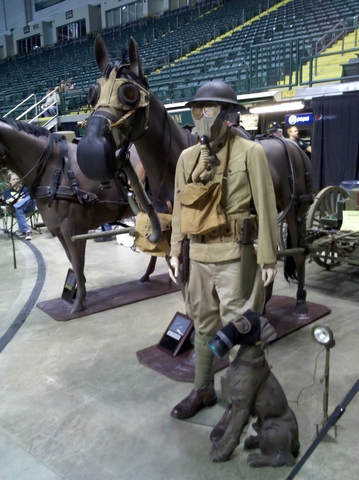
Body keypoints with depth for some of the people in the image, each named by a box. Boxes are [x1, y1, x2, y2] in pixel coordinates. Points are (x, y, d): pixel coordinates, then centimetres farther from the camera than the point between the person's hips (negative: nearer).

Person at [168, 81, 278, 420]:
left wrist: (268, 258, -9)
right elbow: (179, 208, 10)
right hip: (198, 256, 5)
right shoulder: (188, 157, 7)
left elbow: (265, 208, -8)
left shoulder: (250, 153, -7)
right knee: (203, 326, 18)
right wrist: (175, 252, 8)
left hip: (236, 256, -5)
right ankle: (202, 390, 36)